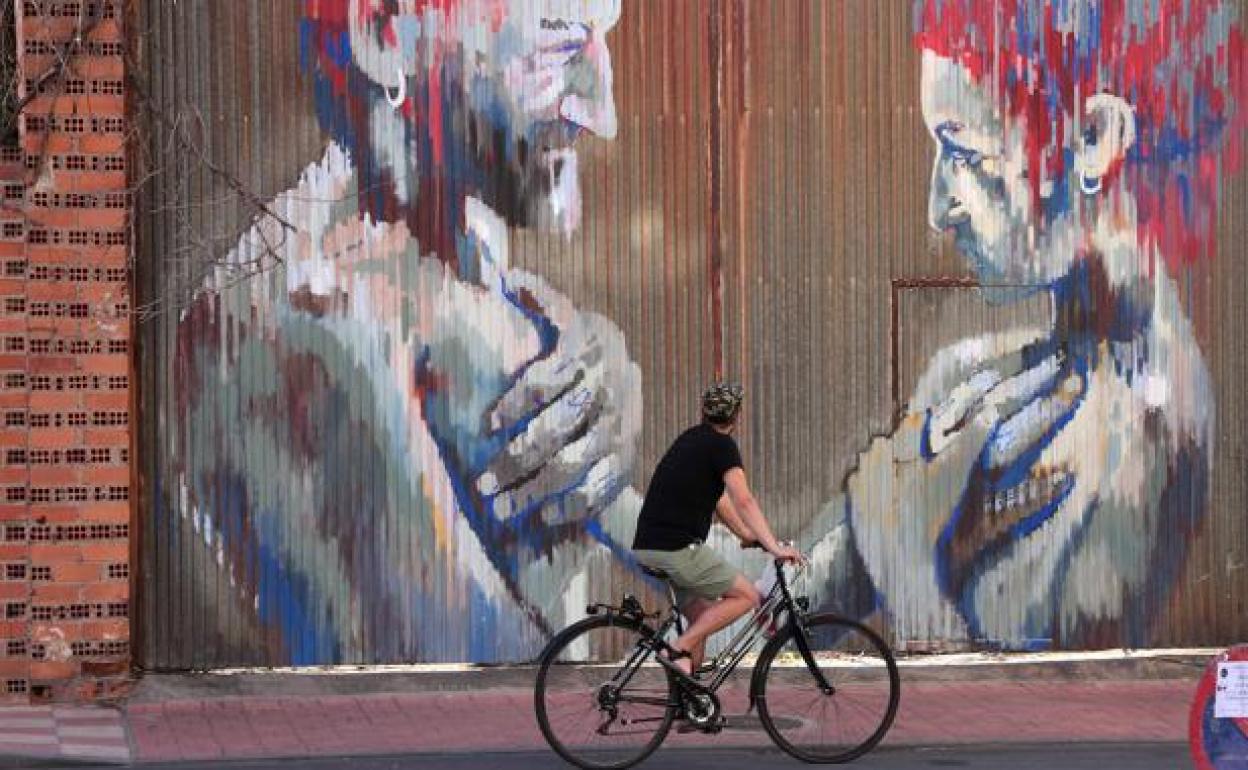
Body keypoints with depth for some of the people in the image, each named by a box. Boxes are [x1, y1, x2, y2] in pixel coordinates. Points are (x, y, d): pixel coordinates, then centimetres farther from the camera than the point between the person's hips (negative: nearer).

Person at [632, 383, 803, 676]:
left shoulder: (691, 439, 21)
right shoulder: (722, 444, -6)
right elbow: (744, 501, -17)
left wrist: (747, 535, 29)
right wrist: (774, 547, -22)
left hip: (645, 548, 9)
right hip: (677, 549, -9)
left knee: (701, 617, 20)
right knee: (747, 596, 1)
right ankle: (680, 649, -10)